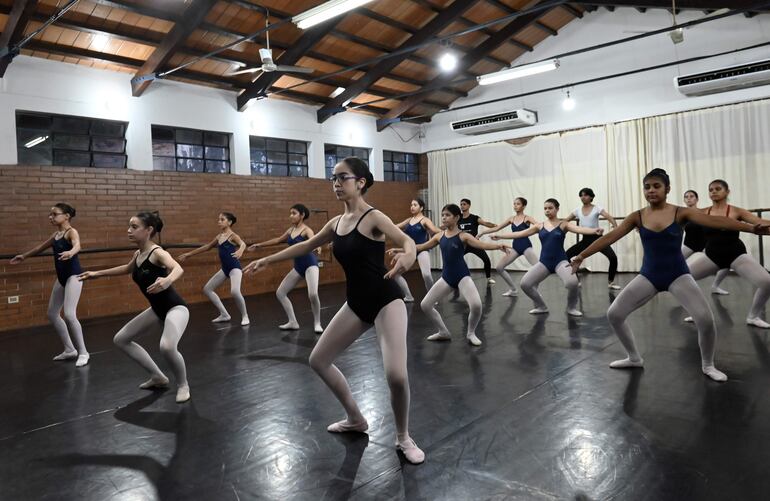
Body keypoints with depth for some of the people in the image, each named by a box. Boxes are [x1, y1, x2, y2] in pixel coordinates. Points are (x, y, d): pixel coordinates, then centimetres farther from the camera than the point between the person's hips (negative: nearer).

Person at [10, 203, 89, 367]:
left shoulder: (72, 232, -13)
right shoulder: (56, 234, 12)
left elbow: (77, 245, -35)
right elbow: (42, 246, 30)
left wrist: (70, 252, -57)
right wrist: (24, 256, 41)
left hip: (73, 275, -9)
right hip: (61, 277, 9)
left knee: (69, 314, -18)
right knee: (52, 314, 13)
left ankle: (83, 352, -6)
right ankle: (70, 350, 22)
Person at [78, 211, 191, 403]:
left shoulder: (157, 252, -21)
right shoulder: (138, 255, 5)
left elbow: (178, 268, -43)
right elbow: (128, 269, 29)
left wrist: (167, 280, -65)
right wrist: (98, 273, 32)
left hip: (175, 308, -10)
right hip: (157, 309, 10)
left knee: (167, 347, -34)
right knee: (121, 339, 16)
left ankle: (183, 385, -3)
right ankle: (158, 377, 25)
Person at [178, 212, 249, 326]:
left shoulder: (233, 235, -11)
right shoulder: (219, 237, 11)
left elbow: (243, 243, -31)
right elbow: (207, 247, 23)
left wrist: (240, 250, -56)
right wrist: (189, 254, 26)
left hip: (234, 268, -9)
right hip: (224, 269, 9)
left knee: (235, 292, -30)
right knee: (207, 289, 12)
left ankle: (245, 316, -7)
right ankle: (224, 315, 17)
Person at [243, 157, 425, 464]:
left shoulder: (373, 217, -13)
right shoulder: (337, 222, 7)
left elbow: (406, 239, -30)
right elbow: (306, 246, 21)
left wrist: (408, 255, -55)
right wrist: (267, 260, 26)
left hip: (386, 301, -7)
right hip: (356, 304, 8)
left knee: (396, 375, -21)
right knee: (318, 360, 13)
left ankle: (403, 438, 9)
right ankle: (355, 419, 31)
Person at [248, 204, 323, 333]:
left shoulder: (306, 230, -11)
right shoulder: (291, 230, 11)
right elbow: (278, 240, 26)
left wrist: (316, 247, -56)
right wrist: (259, 244, 32)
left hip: (310, 264, -8)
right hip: (298, 266, 8)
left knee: (313, 294, -27)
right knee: (280, 293, 8)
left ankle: (317, 323, -5)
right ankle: (293, 322, 16)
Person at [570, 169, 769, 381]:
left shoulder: (681, 212, -6)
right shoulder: (637, 217, -2)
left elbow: (713, 221, -18)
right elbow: (610, 237, -5)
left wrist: (751, 227, -33)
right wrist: (581, 256, -10)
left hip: (677, 275, -2)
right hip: (648, 275, 2)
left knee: (705, 318, -18)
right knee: (614, 314, -5)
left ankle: (707, 365, 13)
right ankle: (634, 358, 19)